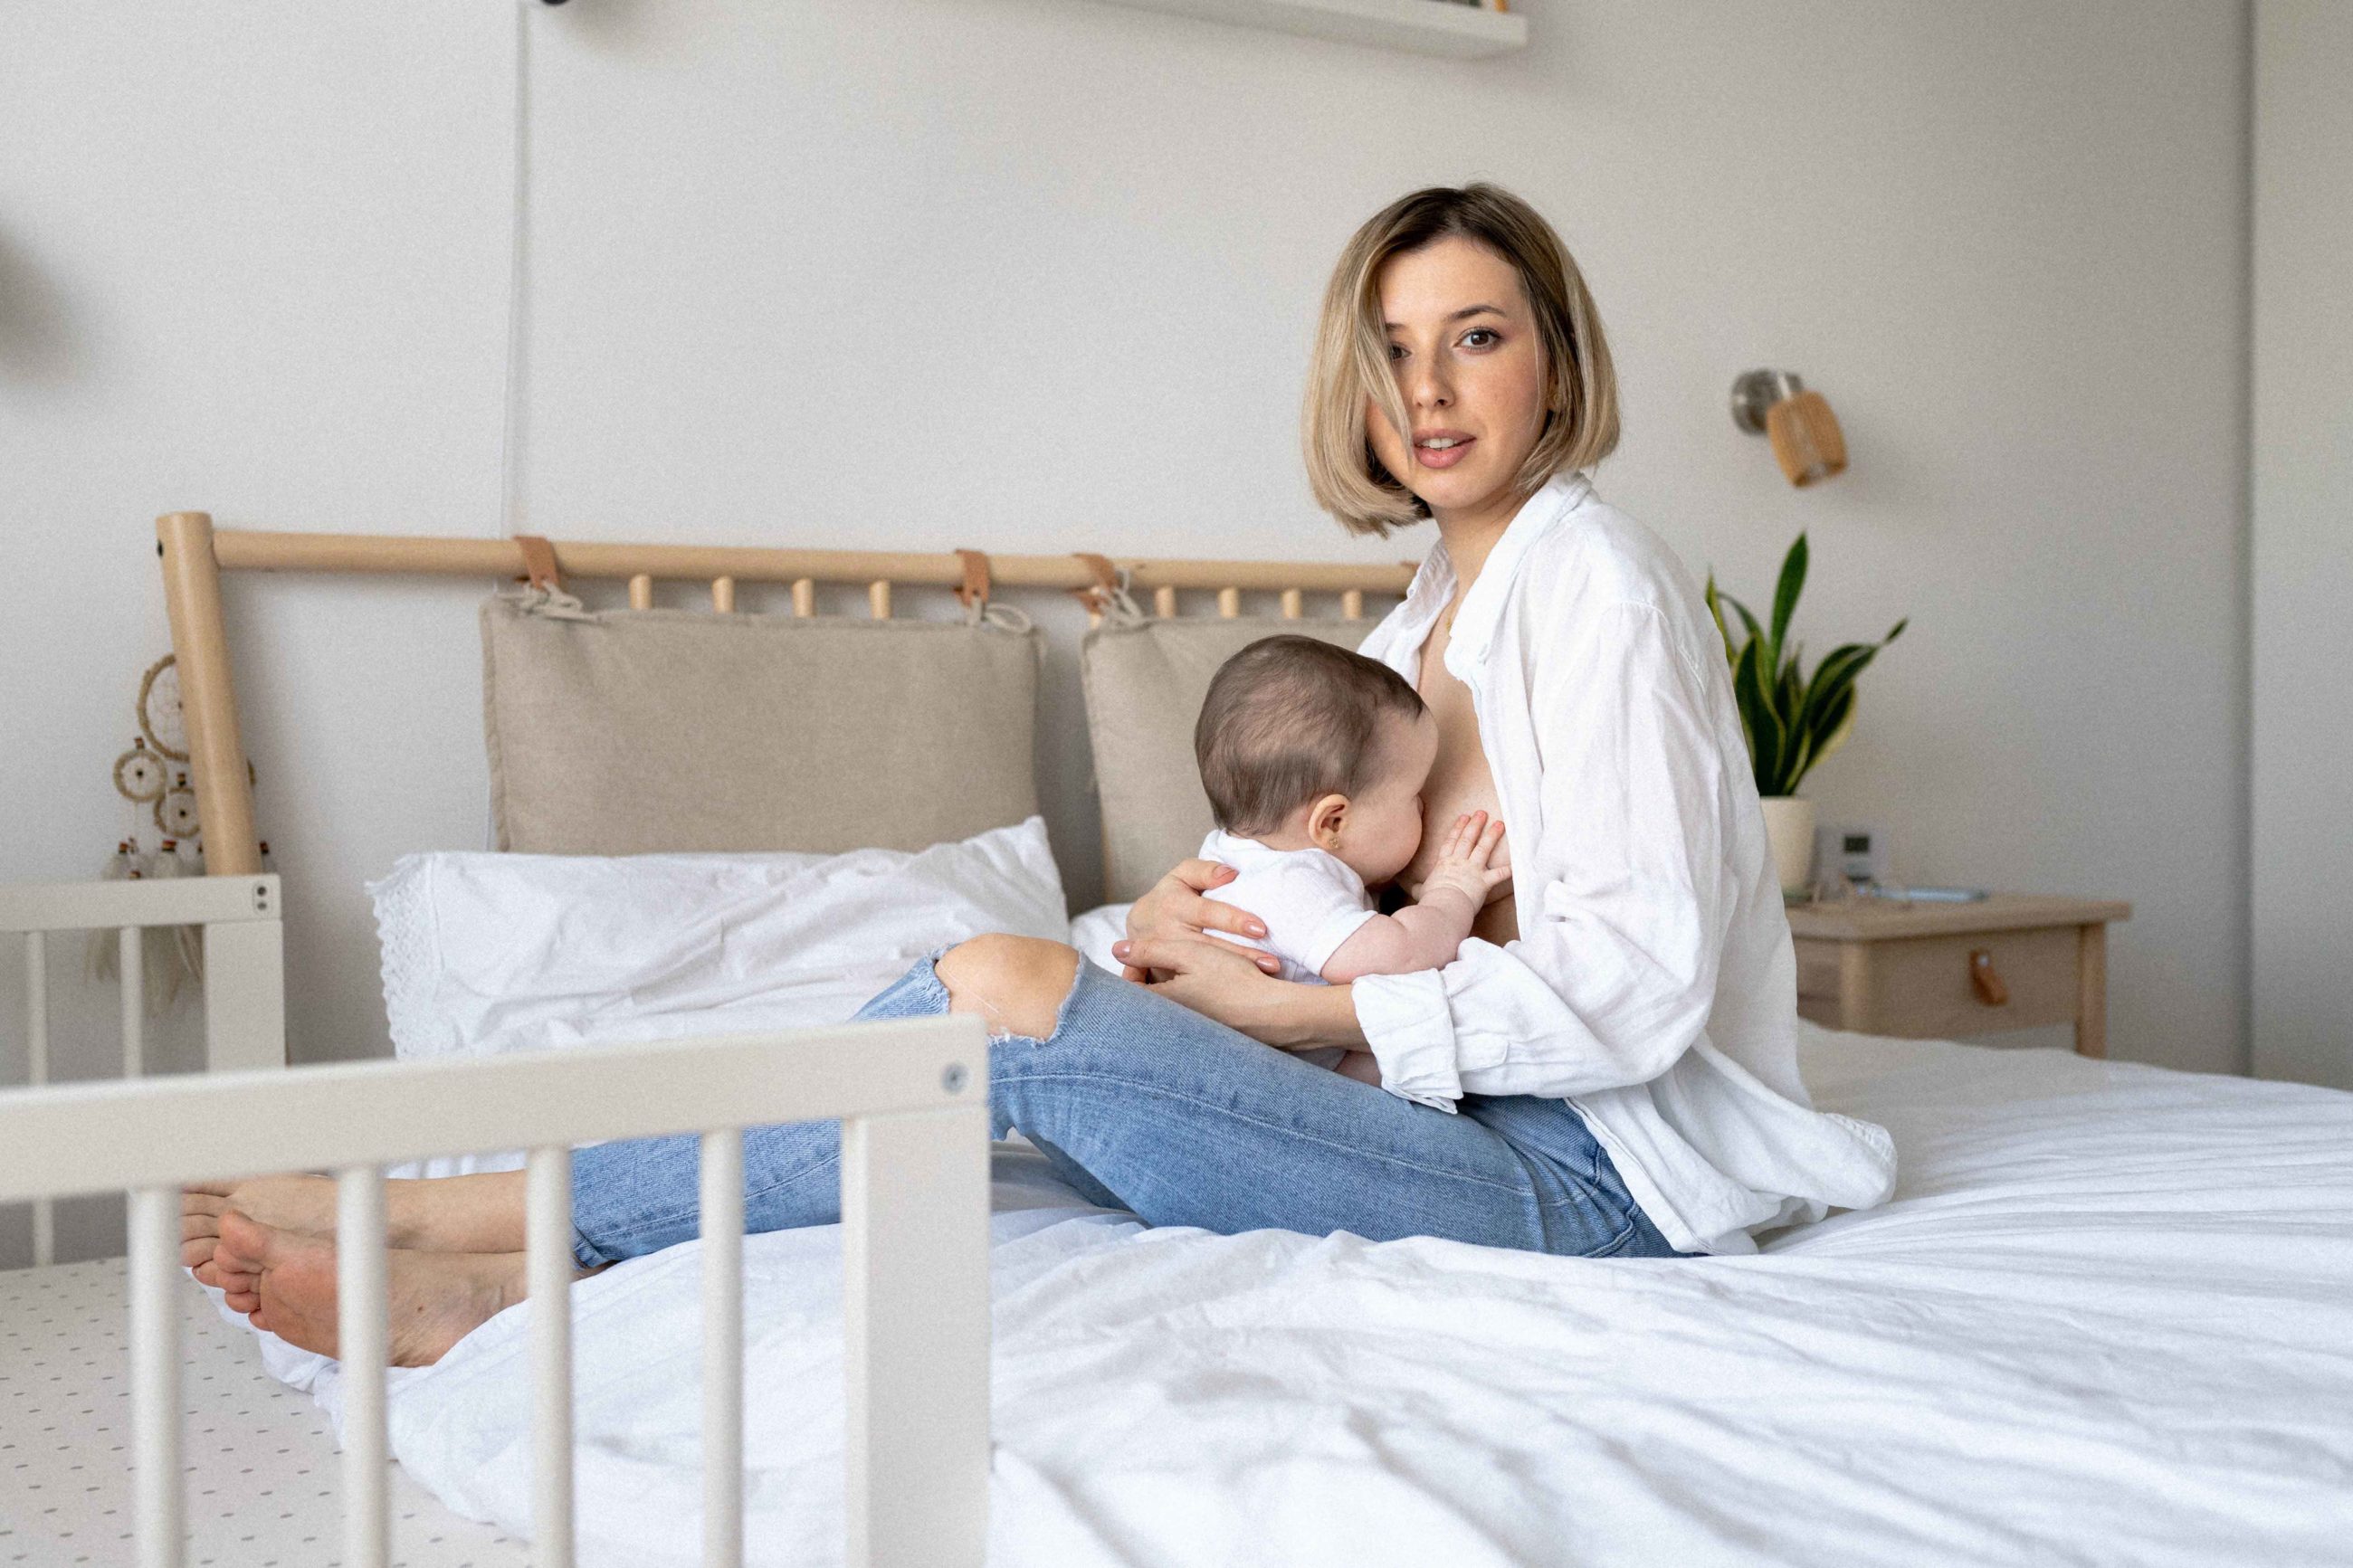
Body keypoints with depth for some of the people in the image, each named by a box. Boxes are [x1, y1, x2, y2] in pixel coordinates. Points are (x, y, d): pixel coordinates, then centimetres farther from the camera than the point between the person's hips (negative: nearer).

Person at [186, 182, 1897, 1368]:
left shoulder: (1595, 577, -9)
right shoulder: (1426, 619, 18)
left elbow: (1632, 985, -18)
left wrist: (1302, 1007, -15)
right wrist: (1182, 934, -6)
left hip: (1591, 1172, -8)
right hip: (1483, 1124, 8)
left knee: (1004, 990, -22)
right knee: (1007, 998, -9)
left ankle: (462, 1219, -14)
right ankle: (502, 1280, -13)